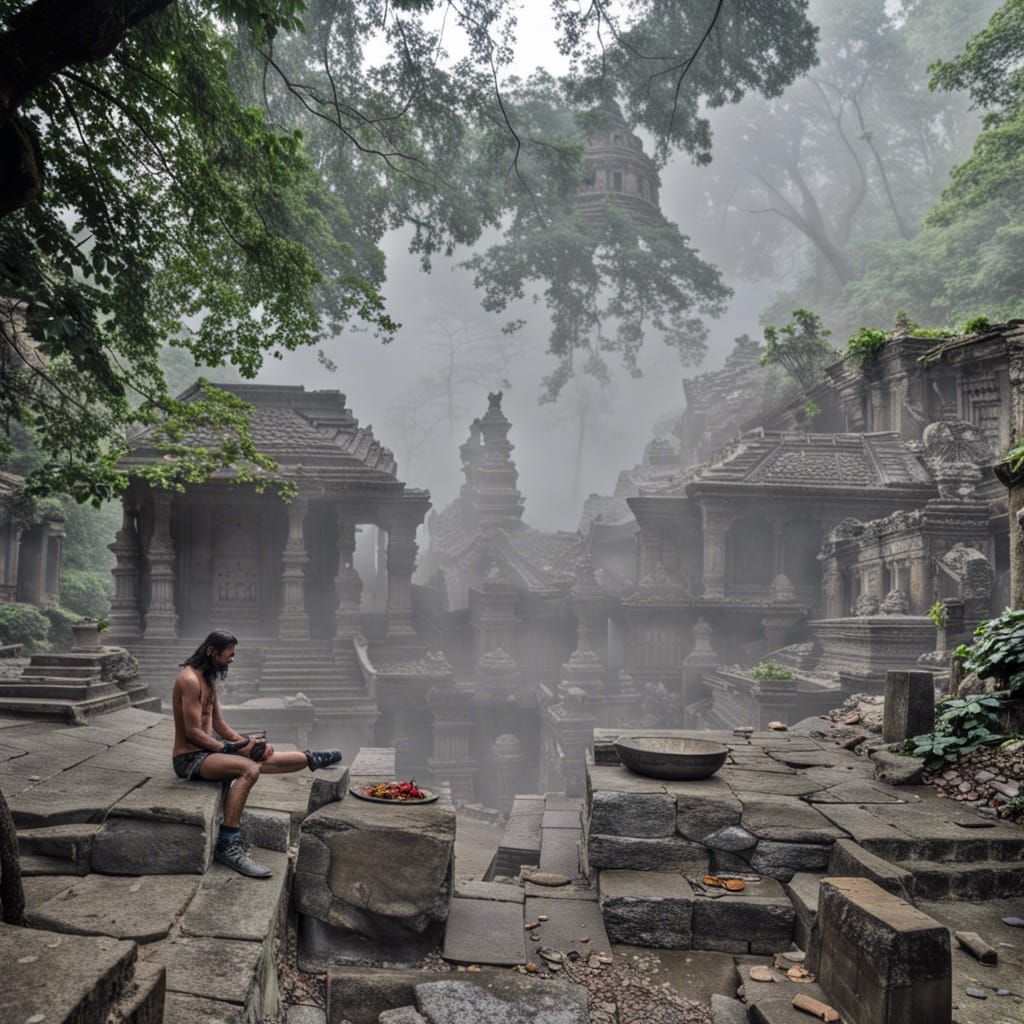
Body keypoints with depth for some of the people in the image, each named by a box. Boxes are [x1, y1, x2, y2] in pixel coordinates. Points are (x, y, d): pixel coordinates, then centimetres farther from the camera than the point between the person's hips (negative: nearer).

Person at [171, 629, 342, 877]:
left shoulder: (208, 680, 13)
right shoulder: (190, 680, -18)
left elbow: (219, 724, 15)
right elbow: (193, 732, -21)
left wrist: (245, 741, 1)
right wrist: (230, 748, -17)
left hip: (208, 751, 10)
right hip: (189, 758, -10)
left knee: (263, 756, 9)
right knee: (249, 769, -30)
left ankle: (311, 759, 35)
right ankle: (227, 845, -32)